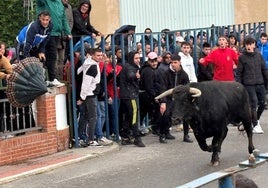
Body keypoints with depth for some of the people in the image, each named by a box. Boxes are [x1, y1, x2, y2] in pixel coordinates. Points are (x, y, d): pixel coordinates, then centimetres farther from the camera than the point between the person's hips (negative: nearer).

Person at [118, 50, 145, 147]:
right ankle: (137, 138, -15)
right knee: (134, 115, -12)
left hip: (125, 95, 10)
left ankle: (125, 137, 18)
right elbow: (130, 76, -31)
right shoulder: (129, 67, -11)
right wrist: (135, 76, -45)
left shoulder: (127, 66, 19)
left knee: (127, 116, 13)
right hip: (130, 95, -10)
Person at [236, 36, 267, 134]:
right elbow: (239, 72, -1)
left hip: (260, 83, 4)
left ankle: (256, 119, 32)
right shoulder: (242, 57, -1)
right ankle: (255, 125, -1)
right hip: (249, 84, -4)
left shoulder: (258, 55, 8)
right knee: (253, 104, -9)